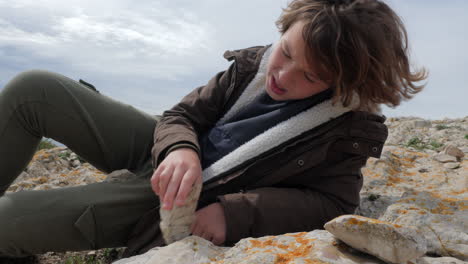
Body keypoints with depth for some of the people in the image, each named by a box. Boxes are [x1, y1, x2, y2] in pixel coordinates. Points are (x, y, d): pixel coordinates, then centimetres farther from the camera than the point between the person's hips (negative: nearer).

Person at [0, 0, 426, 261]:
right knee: (34, 89, -7)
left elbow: (333, 203, -15)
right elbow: (182, 114, -1)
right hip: (168, 160, 5)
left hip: (186, 208, -4)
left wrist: (234, 213, -26)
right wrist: (179, 148, -25)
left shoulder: (350, 129, -12)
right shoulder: (254, 63, -3)